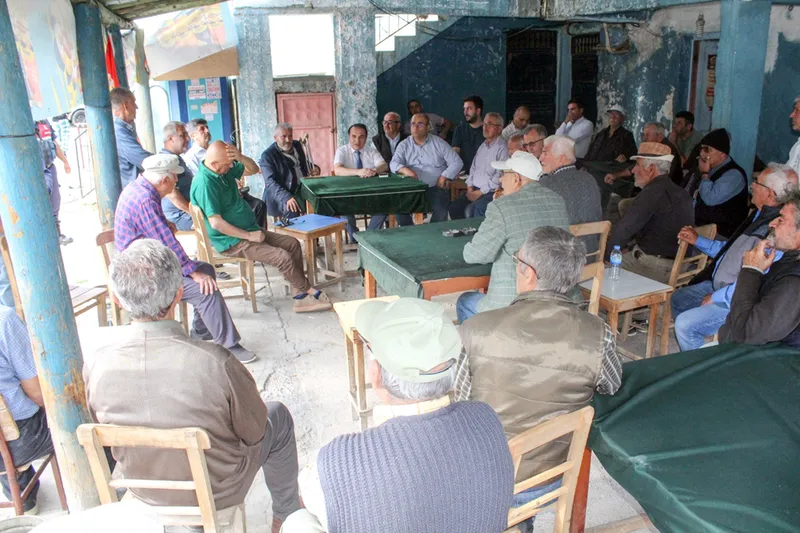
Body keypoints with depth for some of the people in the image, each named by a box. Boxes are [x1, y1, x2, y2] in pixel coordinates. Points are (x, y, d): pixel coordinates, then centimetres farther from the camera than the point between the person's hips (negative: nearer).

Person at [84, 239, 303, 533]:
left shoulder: (96, 358, -22)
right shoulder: (215, 362, -35)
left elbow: (101, 422, -1)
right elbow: (254, 433, -18)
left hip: (144, 491, 4)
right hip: (216, 492, -4)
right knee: (278, 416, 21)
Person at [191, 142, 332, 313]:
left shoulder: (225, 169, 3)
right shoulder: (204, 183, -24)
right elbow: (216, 223, -29)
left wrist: (240, 157, -11)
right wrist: (249, 236, -21)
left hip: (248, 230, 10)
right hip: (232, 241, -10)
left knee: (292, 243, 3)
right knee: (283, 256, -21)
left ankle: (301, 296, 1)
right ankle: (310, 291, 1)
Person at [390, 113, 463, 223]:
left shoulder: (439, 143, 8)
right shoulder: (404, 145, 11)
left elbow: (457, 162, 5)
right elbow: (394, 163, -2)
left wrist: (444, 177, -9)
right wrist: (404, 169, -24)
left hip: (435, 188, -1)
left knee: (440, 209, -30)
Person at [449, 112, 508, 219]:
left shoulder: (503, 147, -9)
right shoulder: (483, 146, 18)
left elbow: (500, 176, -16)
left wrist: (480, 192, -13)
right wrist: (470, 188, 6)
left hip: (492, 192, -8)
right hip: (475, 190, 8)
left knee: (471, 210, -30)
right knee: (454, 207, -11)